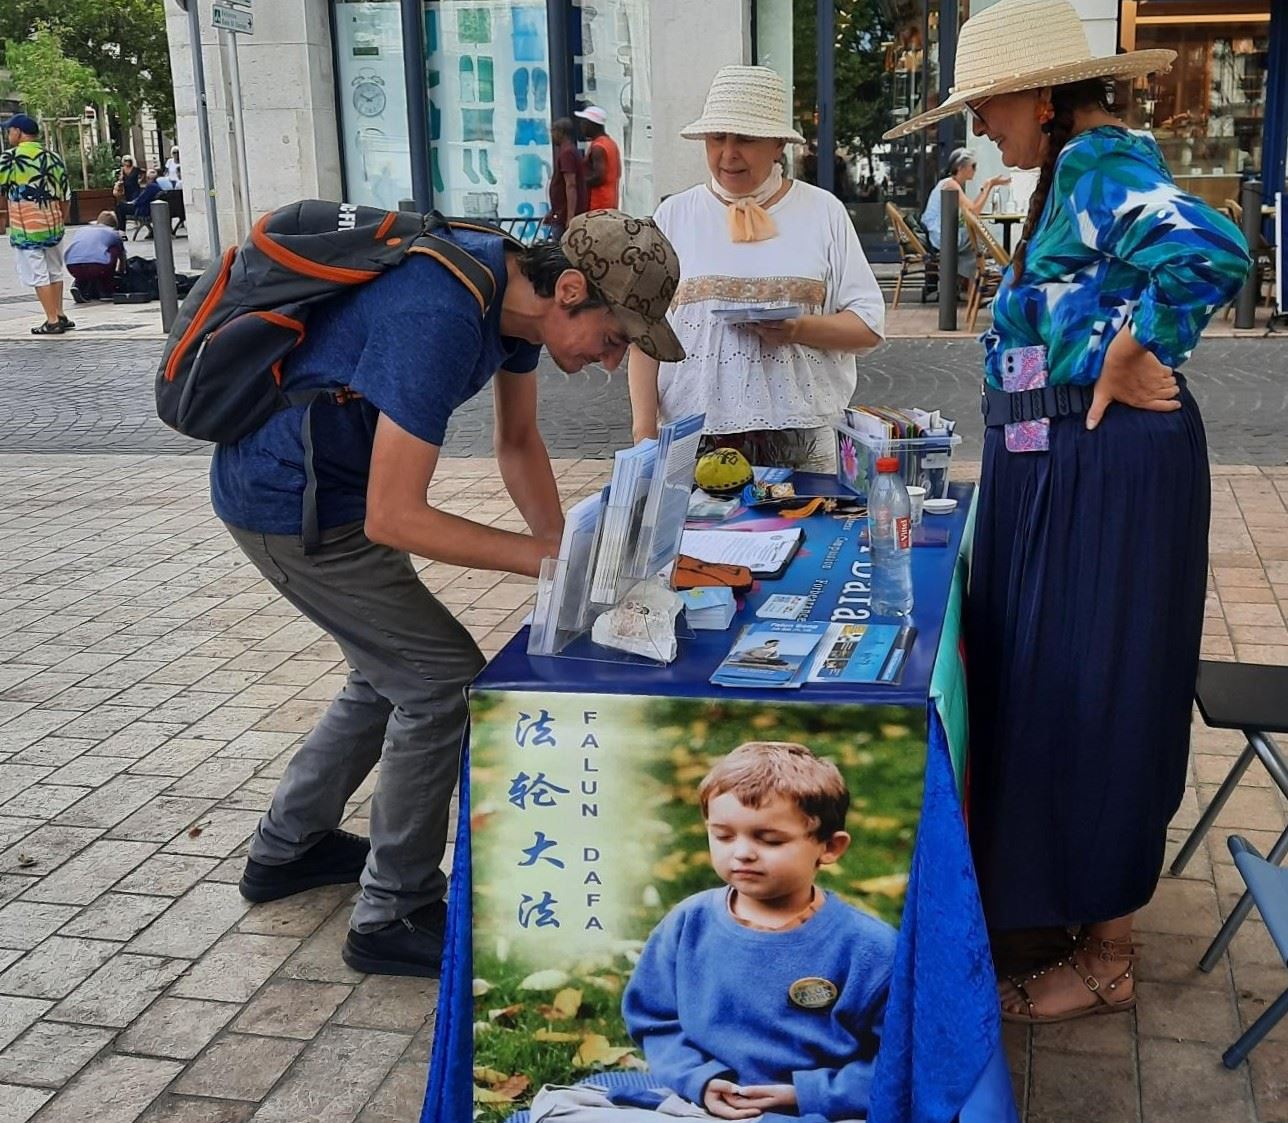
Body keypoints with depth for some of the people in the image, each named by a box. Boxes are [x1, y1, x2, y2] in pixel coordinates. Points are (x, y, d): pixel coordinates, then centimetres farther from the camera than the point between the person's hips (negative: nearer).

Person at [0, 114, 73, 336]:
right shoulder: (53, 157, 7)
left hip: (26, 228, -6)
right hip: (54, 225, 6)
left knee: (37, 275, -1)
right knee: (54, 271, 17)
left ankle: (52, 320, -1)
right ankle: (59, 316, 22)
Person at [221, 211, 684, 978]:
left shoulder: (519, 285, -4)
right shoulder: (441, 319, -33)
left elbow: (519, 441, 8)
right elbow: (392, 518, -30)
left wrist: (561, 545, -4)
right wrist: (547, 556, -26)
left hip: (334, 483, 9)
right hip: (287, 503, -9)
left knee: (395, 669, 19)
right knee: (445, 679, -8)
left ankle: (288, 848, 36)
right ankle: (397, 916, 5)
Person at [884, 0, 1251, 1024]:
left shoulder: (1100, 161, -17)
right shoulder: (1084, 165, 13)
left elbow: (1211, 251, -35)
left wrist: (1124, 366, -25)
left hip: (1105, 468, -10)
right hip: (1063, 466, 10)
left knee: (1092, 693, 0)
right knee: (1059, 683, 18)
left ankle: (1106, 959, 17)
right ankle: (1069, 899, 37)